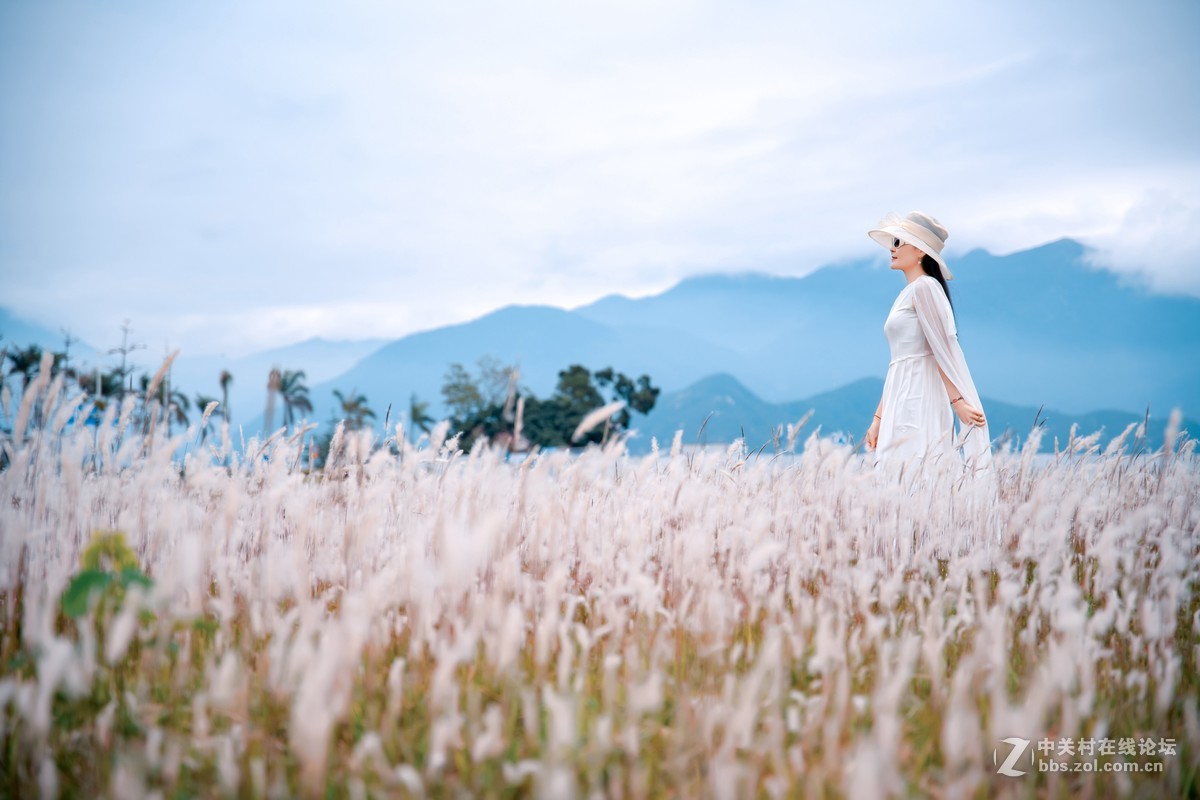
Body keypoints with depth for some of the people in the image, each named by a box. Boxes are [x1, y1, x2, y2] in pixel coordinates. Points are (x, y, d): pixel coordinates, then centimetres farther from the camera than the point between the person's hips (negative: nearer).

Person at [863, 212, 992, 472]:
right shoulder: (906, 294, 21)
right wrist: (878, 418, 18)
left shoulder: (924, 287, -6)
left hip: (919, 399, -8)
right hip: (902, 403, 8)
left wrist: (958, 401, -18)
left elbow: (943, 348, -13)